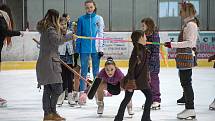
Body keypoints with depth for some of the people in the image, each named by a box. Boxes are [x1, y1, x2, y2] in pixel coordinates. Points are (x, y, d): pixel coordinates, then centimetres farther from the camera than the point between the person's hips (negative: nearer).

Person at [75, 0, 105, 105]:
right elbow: (78, 35, 7)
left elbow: (100, 34, 4)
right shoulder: (81, 19, 4)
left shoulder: (99, 19, 5)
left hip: (95, 49, 0)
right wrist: (77, 50, 4)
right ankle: (82, 92, 3)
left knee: (96, 71, 8)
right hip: (84, 49, 0)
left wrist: (101, 49, -1)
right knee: (83, 71, 0)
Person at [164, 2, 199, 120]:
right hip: (184, 58, 10)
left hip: (186, 58, -10)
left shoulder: (191, 24, -13)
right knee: (185, 83, 13)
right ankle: (189, 108, 19)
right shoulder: (187, 23, 17)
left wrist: (173, 44, -22)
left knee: (186, 83, -7)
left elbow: (189, 42, -21)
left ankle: (190, 110, -4)